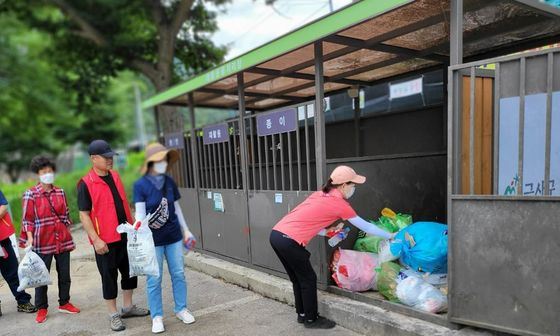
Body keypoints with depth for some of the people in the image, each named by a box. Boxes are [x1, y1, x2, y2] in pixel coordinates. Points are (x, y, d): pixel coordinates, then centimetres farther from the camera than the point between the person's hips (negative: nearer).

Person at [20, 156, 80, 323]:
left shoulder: (60, 192, 6)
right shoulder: (31, 194, -5)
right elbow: (27, 220, -6)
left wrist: (68, 236, 12)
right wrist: (30, 239, -15)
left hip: (63, 241, 4)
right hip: (42, 243, -4)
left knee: (65, 274, 12)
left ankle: (64, 303, 29)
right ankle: (42, 308, 23)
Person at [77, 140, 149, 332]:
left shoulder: (115, 176, 7)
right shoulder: (86, 184, -12)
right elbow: (84, 215, -13)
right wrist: (96, 240, -18)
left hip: (125, 236, 7)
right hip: (105, 241, -6)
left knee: (129, 271, 15)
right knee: (109, 276, 6)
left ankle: (128, 307, 32)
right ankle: (114, 315, 20)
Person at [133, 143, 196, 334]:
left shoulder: (170, 182, 2)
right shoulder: (140, 185, -10)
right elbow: (140, 214, -14)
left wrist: (186, 230, 14)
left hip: (174, 236, 4)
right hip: (153, 239, -4)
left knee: (178, 274, 12)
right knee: (154, 279, 6)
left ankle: (181, 309, 28)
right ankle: (157, 317, 21)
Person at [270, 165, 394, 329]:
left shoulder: (319, 195, 18)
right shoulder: (340, 204, -3)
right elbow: (366, 227, 8)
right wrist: (390, 236, 21)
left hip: (276, 234, 8)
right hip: (289, 241, -8)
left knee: (298, 278, 22)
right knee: (308, 279, 11)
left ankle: (302, 314, 37)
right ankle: (311, 319, 26)